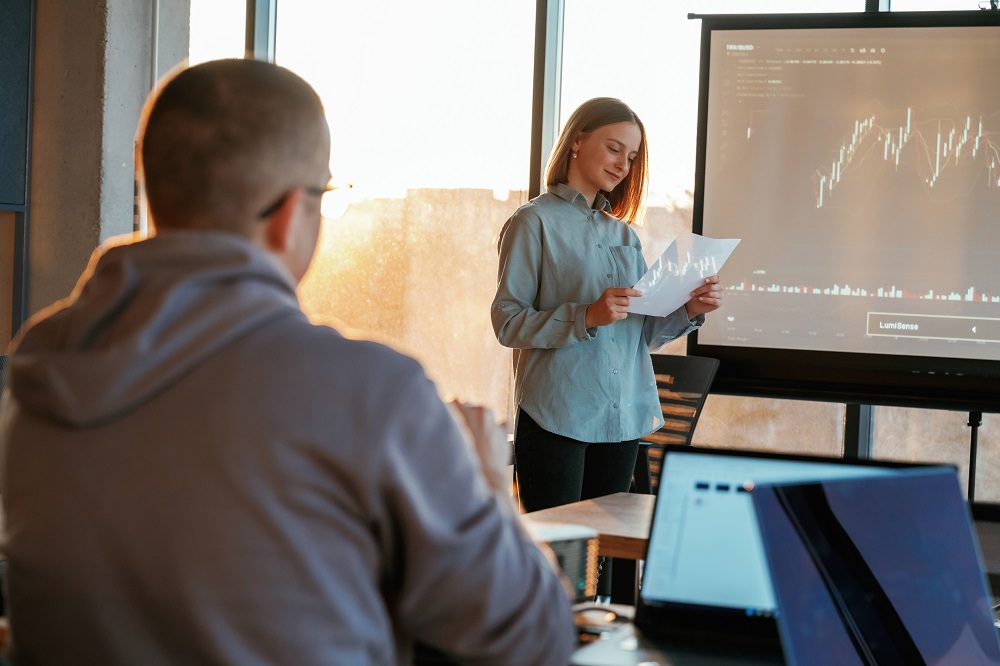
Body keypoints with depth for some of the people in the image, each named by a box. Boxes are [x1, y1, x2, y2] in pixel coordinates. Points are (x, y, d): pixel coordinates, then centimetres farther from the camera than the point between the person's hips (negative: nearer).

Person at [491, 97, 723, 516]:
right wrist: (586, 317, -22)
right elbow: (508, 323, -11)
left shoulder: (624, 234, 17)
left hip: (623, 419, 6)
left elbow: (644, 332, 15)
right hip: (557, 418, -6)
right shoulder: (535, 222, -2)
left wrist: (689, 311, -4)